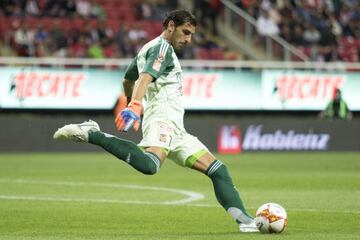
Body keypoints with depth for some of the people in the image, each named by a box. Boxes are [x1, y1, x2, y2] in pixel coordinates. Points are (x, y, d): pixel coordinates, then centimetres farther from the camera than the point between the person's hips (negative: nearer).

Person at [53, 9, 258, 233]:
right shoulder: (162, 47, -3)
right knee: (149, 165, -39)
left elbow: (127, 80, 41)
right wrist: (134, 105, -37)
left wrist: (132, 104, 57)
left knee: (218, 169, 7)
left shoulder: (149, 49, 27)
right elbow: (146, 77, -22)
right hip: (163, 118, -11)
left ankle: (244, 220, 2)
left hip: (175, 129, 11)